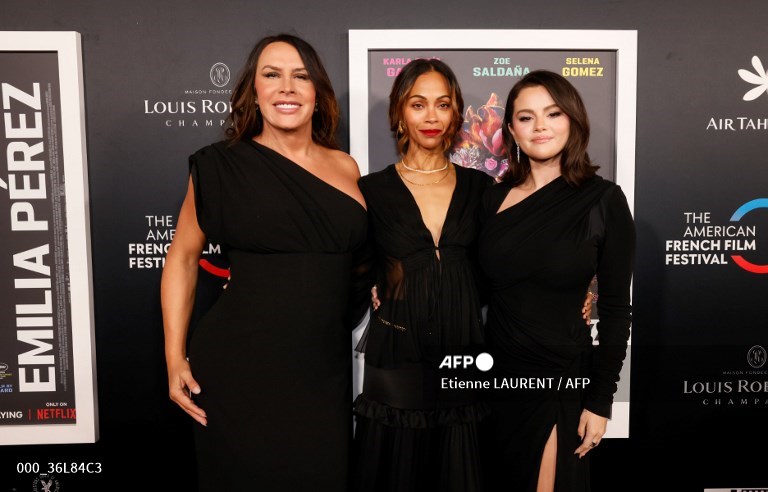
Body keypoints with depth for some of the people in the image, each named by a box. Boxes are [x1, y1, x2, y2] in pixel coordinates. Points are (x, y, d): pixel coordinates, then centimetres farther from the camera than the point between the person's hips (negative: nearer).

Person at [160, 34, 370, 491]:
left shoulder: (346, 167, 5)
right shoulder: (223, 166, -5)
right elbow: (182, 257, 2)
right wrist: (176, 358, -2)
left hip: (325, 368, 4)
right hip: (240, 367, -3)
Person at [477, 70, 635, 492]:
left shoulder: (603, 199, -8)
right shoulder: (495, 198, 1)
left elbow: (615, 307, -6)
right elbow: (482, 288, 8)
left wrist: (600, 400, -7)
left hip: (562, 380, -3)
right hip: (496, 374, 3)